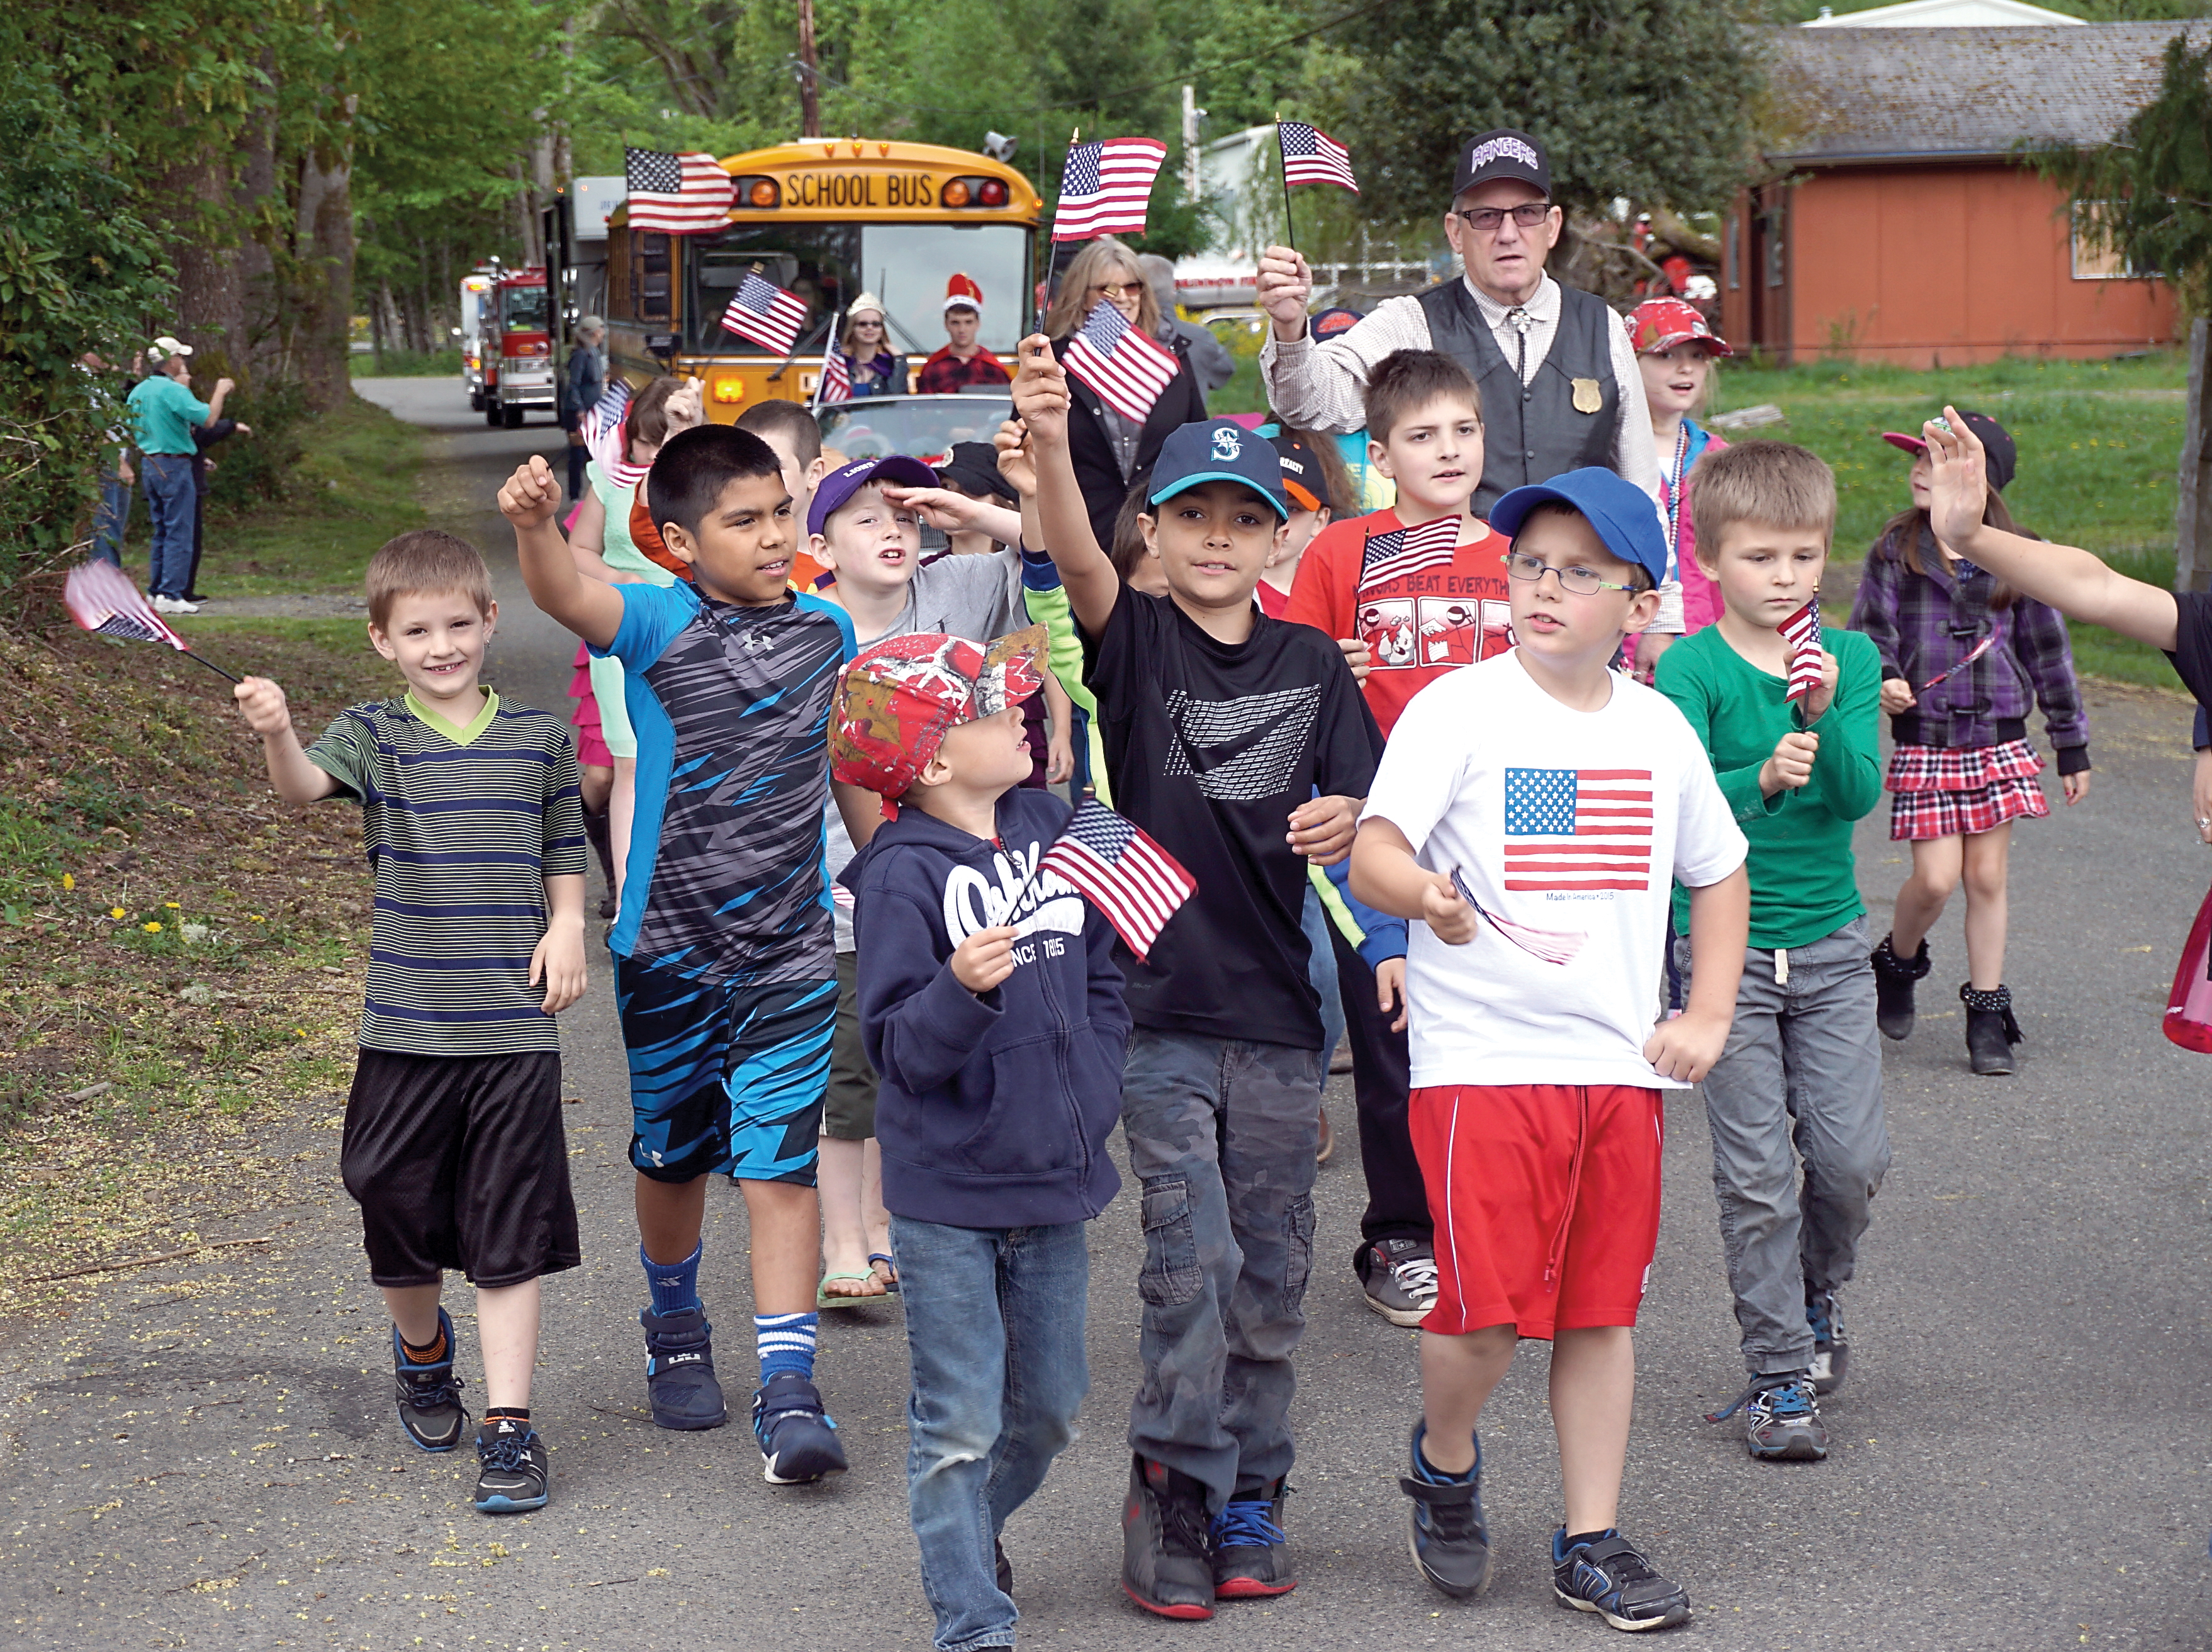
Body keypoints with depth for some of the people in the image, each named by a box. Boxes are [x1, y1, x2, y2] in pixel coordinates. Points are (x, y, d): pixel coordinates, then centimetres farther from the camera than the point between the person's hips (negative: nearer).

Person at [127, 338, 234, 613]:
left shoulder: (140, 391, 9)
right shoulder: (174, 391, -15)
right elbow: (208, 418, -20)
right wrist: (220, 392, -2)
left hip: (149, 463, 8)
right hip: (173, 464, -8)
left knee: (161, 530, 17)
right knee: (179, 532, -5)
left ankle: (156, 590, 18)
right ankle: (171, 595, -9)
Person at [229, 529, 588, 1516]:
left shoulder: (539, 739, 6)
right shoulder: (374, 737, -1)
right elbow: (305, 784, -22)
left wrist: (567, 927, -1)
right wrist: (276, 736, -44)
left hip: (515, 1029, 0)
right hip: (406, 1027, 0)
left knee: (508, 1235, -1)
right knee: (401, 1214, 11)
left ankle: (508, 1424, 2)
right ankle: (422, 1353, 41)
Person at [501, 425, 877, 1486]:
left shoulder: (826, 631, 3)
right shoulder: (656, 624, -9)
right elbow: (564, 595, -32)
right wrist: (533, 525, -53)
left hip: (790, 950, 1)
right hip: (667, 947, -1)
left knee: (779, 1166, -7)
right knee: (672, 1157, 16)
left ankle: (788, 1395, -6)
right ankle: (676, 1334, 41)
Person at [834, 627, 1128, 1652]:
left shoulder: (1043, 825, 3)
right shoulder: (901, 875, -16)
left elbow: (1100, 972, 14)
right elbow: (899, 1048, -19)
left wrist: (1094, 1092, 5)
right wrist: (960, 990, -37)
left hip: (1053, 1181, 6)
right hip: (947, 1194, -6)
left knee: (1050, 1411, 18)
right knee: (959, 1423, 1)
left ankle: (972, 1531, 44)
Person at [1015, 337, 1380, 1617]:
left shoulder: (1311, 665, 6)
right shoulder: (1135, 640, -2)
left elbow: (1362, 816, 5)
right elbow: (1079, 560, -22)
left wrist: (1344, 824, -20)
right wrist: (1051, 445, -41)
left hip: (1278, 1010, 3)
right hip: (1157, 1002, -3)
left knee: (1271, 1276, 9)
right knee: (1192, 1261, -9)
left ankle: (1247, 1497, 23)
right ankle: (1173, 1495, 6)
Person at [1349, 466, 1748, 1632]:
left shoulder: (1660, 730, 9)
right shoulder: (1458, 708, -5)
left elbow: (1719, 873, 22)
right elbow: (1372, 851, -14)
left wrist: (1708, 1018, 12)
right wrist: (1424, 896, -36)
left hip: (1620, 1061, 5)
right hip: (1482, 1055, -4)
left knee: (1602, 1307, 8)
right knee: (1487, 1308, -10)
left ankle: (1591, 1544, 19)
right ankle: (1444, 1461, 21)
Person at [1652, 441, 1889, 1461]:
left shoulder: (1851, 658, 2)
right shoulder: (1690, 668, -7)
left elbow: (1859, 794, -10)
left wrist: (1825, 716, -28)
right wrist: (1763, 779, -38)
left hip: (1830, 942, 3)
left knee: (1853, 1156, -3)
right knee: (1756, 1173, -2)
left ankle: (1816, 1294, 28)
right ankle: (1778, 1371, 10)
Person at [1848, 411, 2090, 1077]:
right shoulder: (1896, 552, -1)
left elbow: (2048, 652, 9)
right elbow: (1868, 634, 0)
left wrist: (2072, 747, 12)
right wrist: (1882, 682, -23)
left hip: (1998, 741, 1)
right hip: (1925, 743, -1)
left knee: (1987, 877, 3)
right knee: (1935, 878, -7)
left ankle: (1988, 1018, 14)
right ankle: (1898, 962, 24)